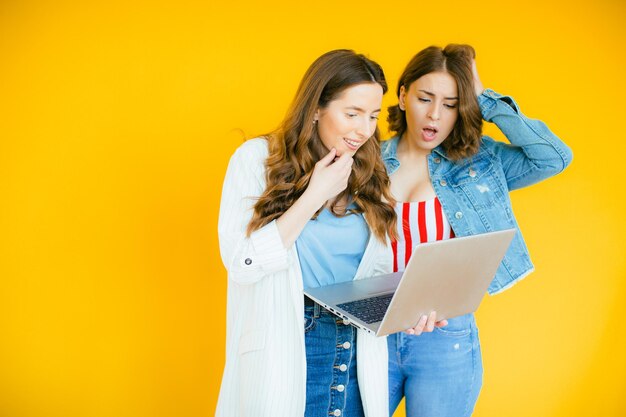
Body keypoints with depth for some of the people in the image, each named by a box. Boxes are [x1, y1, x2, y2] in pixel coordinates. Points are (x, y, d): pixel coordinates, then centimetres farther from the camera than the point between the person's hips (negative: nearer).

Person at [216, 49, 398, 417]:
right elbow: (241, 263, -15)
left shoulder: (370, 175, 5)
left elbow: (379, 270, 11)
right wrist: (315, 196, -16)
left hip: (358, 356, 4)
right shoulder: (258, 158, -7)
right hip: (281, 356, -4)